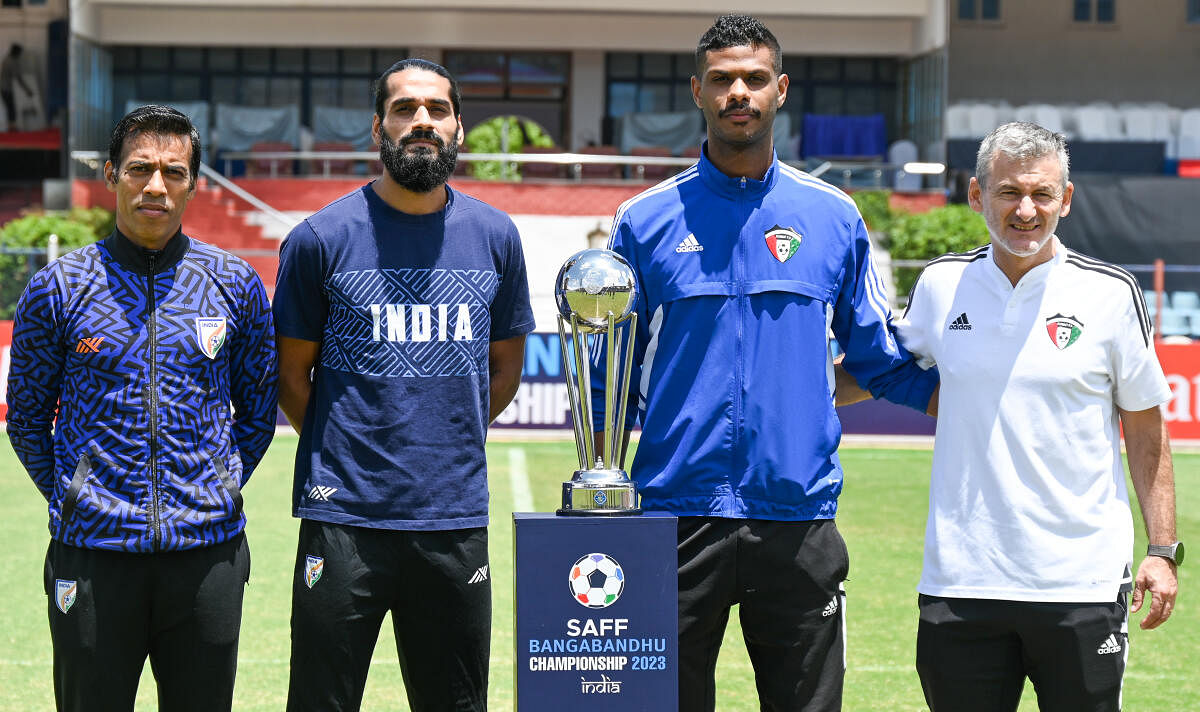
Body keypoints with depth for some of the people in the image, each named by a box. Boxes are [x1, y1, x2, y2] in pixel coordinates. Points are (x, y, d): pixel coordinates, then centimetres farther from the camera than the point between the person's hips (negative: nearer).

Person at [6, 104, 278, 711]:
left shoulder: (235, 284, 5)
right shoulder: (58, 287, 1)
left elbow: (258, 409, 14)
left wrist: (217, 492, 7)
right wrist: (71, 499, 2)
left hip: (207, 552, 1)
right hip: (92, 553, -1)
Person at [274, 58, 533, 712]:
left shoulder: (495, 237, 6)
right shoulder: (322, 238, -2)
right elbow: (291, 375, 6)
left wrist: (449, 446, 10)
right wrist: (338, 459, 4)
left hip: (456, 517, 3)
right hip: (345, 517, -3)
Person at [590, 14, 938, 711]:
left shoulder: (834, 217, 6)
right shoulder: (645, 222, 3)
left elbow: (881, 359, 11)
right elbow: (610, 382, 7)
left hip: (798, 518, 1)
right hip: (673, 516, -1)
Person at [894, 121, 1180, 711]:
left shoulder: (1111, 292, -1)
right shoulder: (939, 285, 4)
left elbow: (1145, 429, 5)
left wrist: (1162, 550, 1)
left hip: (1083, 584, -2)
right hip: (960, 584, 2)